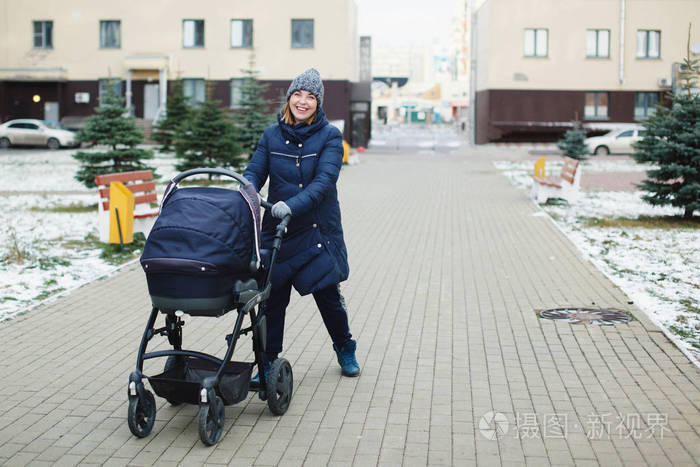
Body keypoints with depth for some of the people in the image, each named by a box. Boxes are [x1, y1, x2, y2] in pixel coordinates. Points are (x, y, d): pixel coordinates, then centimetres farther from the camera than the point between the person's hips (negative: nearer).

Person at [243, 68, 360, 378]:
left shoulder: (330, 136, -5)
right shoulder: (272, 135, 5)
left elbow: (324, 180, -17)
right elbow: (254, 171, 1)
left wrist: (292, 205, -32)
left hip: (318, 230, -2)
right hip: (277, 229, 2)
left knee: (327, 294, 6)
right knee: (273, 296, 2)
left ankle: (345, 349, 30)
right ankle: (268, 361, 15)